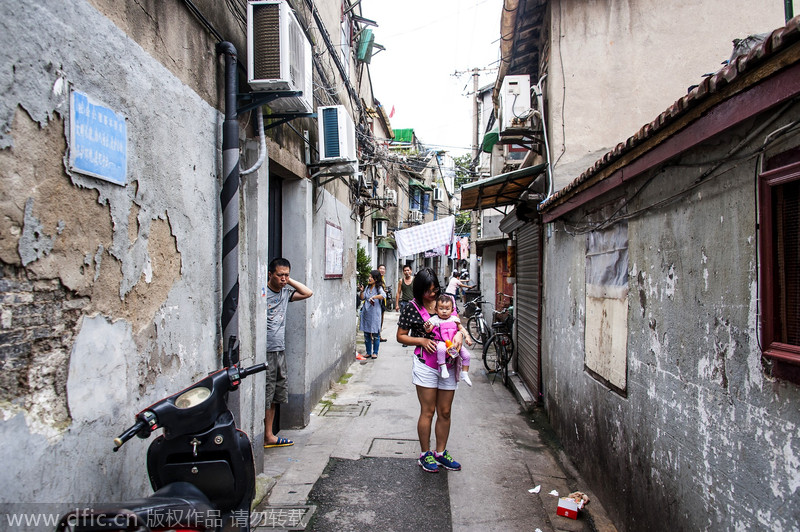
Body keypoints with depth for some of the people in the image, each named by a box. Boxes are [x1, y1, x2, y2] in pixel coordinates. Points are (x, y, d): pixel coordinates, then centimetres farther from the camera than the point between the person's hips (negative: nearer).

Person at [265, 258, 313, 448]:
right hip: (266, 352, -8)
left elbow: (308, 293, 14)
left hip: (280, 350, 8)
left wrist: (289, 280, 8)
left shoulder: (285, 292, 11)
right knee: (264, 397, -4)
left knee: (275, 397, 14)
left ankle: (269, 436, 24)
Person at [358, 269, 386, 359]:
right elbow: (362, 298, 12)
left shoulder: (379, 288, -6)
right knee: (366, 334, 9)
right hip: (365, 312, 6)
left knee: (375, 334, 1)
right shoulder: (368, 287, 12)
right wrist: (361, 291, -5)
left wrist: (374, 297, -35)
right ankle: (368, 352, 19)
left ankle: (375, 352, 12)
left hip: (375, 313, -5)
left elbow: (383, 295, -25)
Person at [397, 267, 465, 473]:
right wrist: (421, 341, -14)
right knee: (428, 411, 4)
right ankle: (425, 454, 21)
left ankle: (441, 452, 28)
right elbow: (401, 336, 1)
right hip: (426, 365, -4)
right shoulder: (412, 308, -6)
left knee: (445, 412, 12)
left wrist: (459, 334, -9)